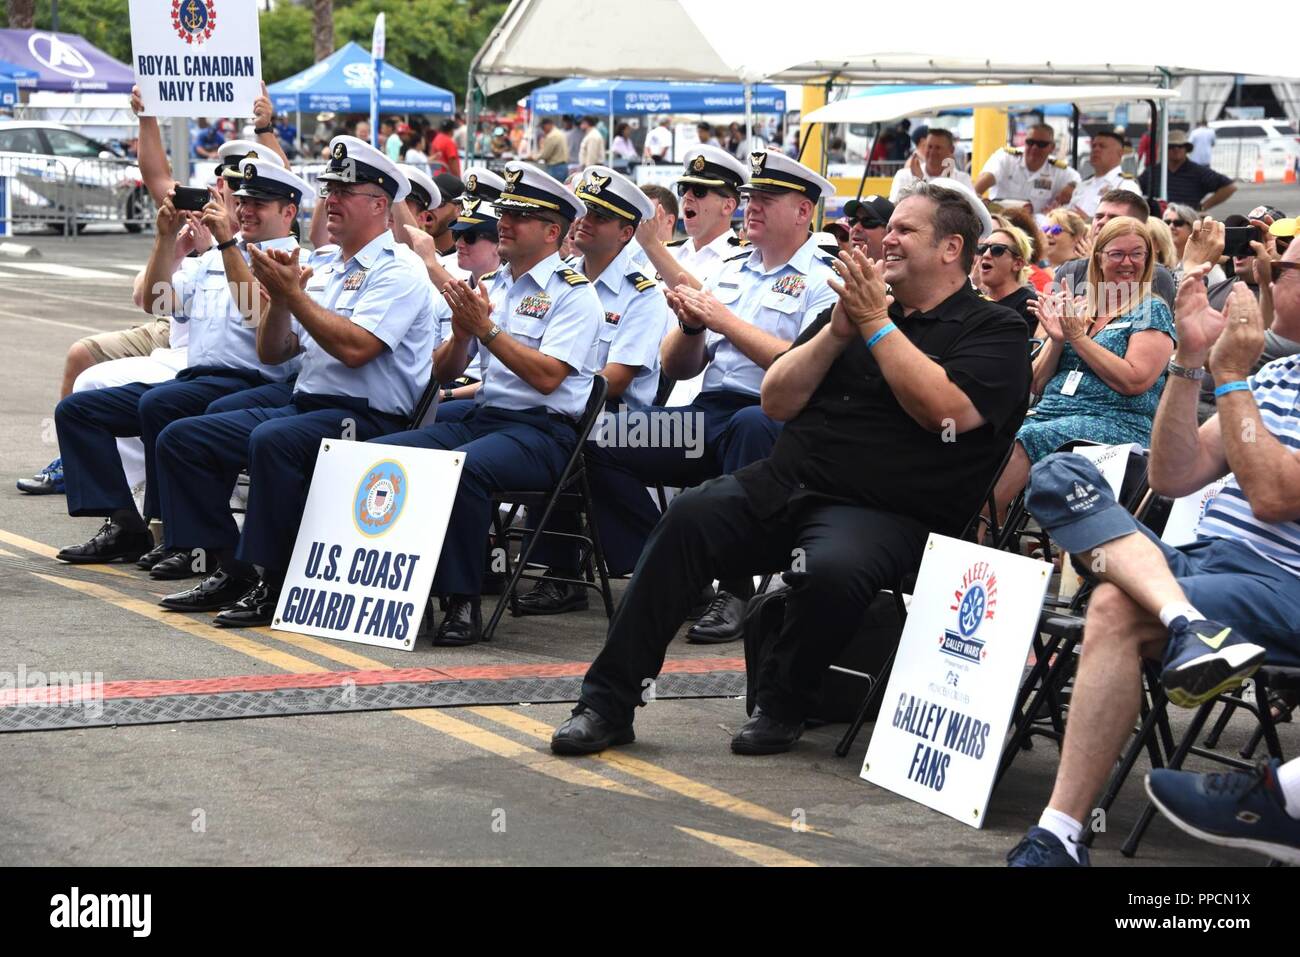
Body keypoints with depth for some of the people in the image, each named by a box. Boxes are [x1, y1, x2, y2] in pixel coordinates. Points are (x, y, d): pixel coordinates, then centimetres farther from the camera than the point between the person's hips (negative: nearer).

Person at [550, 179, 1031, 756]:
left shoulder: (994, 332, 4)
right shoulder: (854, 308, 22)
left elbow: (945, 410, -16)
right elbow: (777, 401, 14)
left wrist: (876, 324, -11)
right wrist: (837, 332, -1)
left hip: (888, 514, -5)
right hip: (783, 485, 5)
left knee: (832, 568, -37)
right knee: (688, 518, -21)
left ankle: (782, 708, -11)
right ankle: (608, 703, -20)